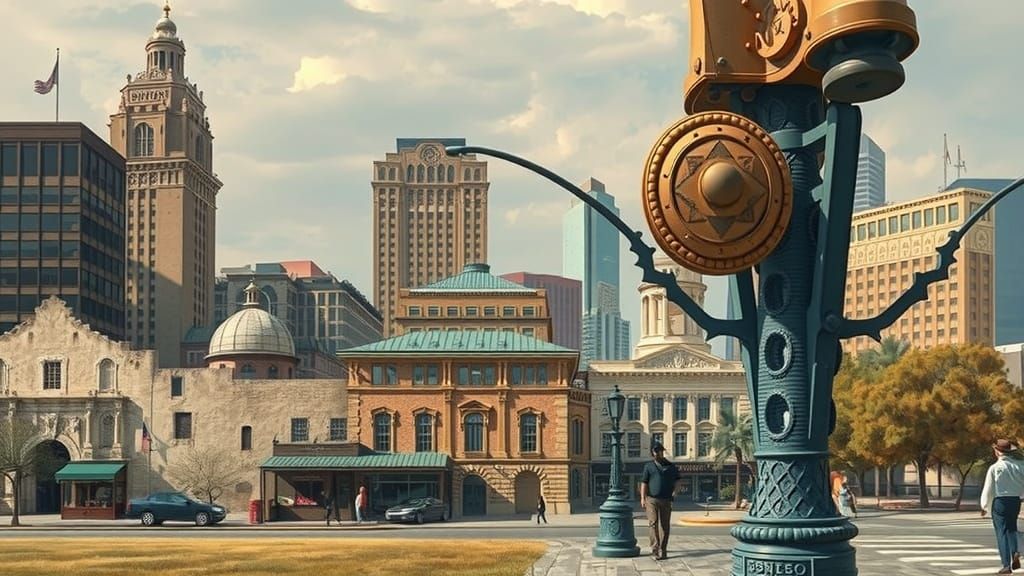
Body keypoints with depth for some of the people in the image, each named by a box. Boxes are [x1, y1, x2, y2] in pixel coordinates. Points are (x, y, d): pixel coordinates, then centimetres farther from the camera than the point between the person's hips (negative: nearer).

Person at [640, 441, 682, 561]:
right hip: (652, 499, -2)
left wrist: (675, 491, 0)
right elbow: (644, 483, 6)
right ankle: (655, 548, -16)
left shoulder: (671, 466, 13)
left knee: (664, 525, 2)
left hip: (666, 500, 2)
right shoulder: (648, 466, 9)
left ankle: (662, 550, 7)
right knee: (653, 523, -13)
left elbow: (678, 480, 17)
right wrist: (642, 498, -4)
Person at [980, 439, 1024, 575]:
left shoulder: (994, 468, -11)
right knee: (1011, 529, 23)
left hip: (1000, 502, -4)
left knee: (1002, 532, 2)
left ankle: (1007, 565, -2)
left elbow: (988, 489, -5)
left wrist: (984, 506, 6)